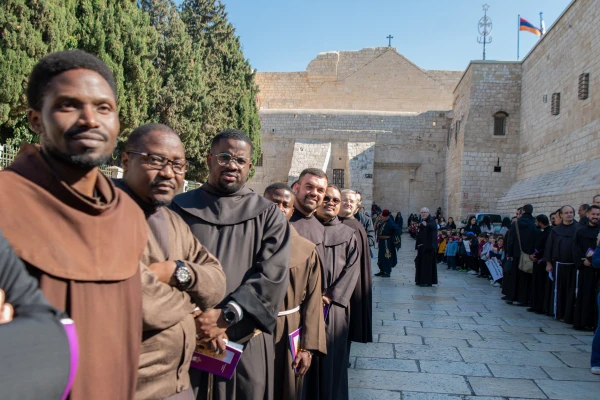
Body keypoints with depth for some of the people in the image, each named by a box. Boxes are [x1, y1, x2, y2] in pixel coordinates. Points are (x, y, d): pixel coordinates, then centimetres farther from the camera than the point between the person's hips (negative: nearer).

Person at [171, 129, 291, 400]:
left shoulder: (268, 215, 3)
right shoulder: (180, 209, 3)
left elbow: (273, 273, -9)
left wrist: (227, 315, -19)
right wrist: (198, 318, -16)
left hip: (246, 345, 0)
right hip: (186, 341, 0)